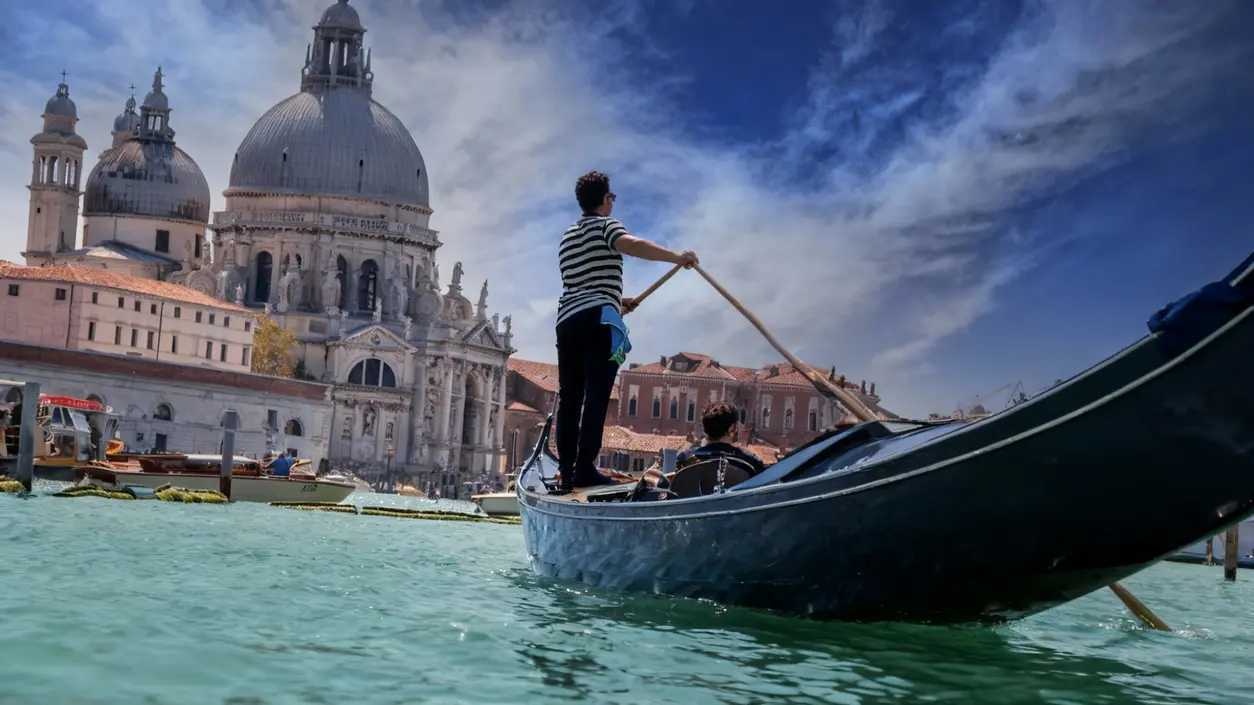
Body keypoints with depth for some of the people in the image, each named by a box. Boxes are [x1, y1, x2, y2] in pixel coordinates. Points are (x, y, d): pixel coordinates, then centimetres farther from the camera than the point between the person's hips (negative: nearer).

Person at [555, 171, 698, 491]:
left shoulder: (567, 238, 26)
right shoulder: (605, 225, 2)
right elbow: (631, 245, -21)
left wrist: (616, 301, 40)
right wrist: (676, 257, -28)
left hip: (567, 320, 7)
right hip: (597, 320, -7)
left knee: (569, 398, 6)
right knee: (596, 396, -10)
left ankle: (567, 473, 4)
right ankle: (585, 470, -17)